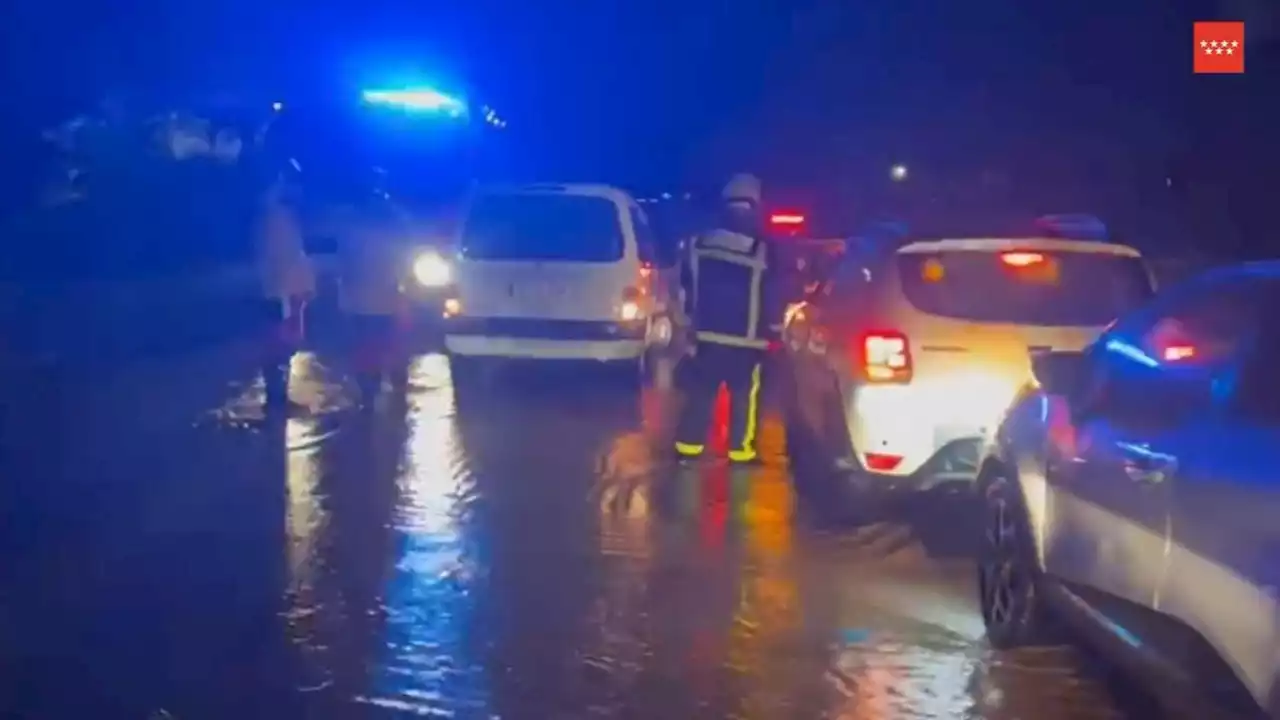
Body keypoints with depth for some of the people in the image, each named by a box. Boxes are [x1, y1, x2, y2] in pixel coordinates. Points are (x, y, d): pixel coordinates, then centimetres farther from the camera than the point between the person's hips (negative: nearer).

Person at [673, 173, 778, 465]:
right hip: (745, 340, -4)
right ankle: (740, 450, 8)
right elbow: (771, 296, -3)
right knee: (744, 395, 6)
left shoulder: (699, 245, 1)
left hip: (706, 335, 4)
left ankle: (688, 446, 12)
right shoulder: (762, 251, -13)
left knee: (700, 392, 11)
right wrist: (768, 330, 11)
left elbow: (688, 288, 13)